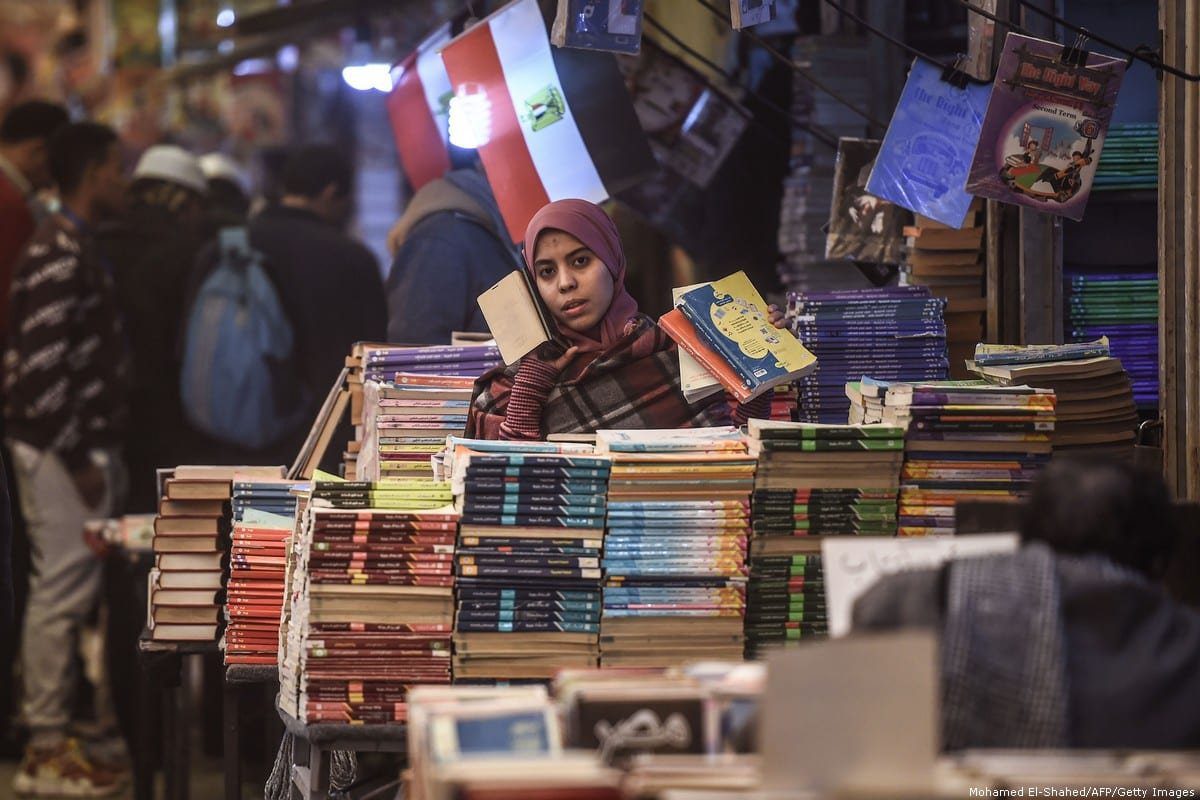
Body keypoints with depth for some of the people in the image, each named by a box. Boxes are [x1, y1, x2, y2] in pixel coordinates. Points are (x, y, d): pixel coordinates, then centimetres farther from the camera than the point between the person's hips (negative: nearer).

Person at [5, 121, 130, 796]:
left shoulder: (78, 248, 16)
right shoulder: (60, 254, -16)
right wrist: (77, 458, -18)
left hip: (84, 447, 10)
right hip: (63, 453, -10)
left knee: (67, 592, 13)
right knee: (63, 591, -7)